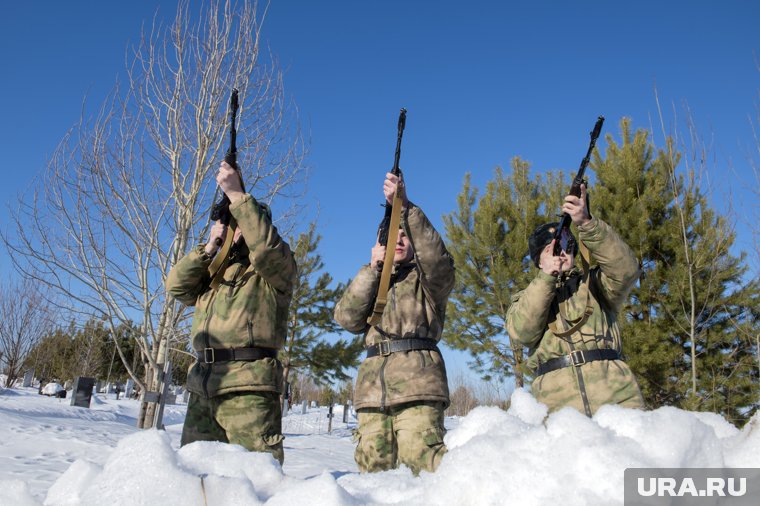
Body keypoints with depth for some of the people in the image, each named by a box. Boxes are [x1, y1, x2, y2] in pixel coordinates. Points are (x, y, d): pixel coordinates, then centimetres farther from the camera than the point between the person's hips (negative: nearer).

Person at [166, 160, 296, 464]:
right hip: (202, 385, 7)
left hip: (247, 386, -7)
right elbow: (176, 286, 14)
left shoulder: (276, 268, 4)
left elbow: (266, 244, -18)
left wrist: (237, 194, -16)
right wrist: (209, 248, 4)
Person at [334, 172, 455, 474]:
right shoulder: (371, 281, 27)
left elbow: (436, 257, -11)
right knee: (372, 471, -1)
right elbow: (347, 318, 7)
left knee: (424, 464, -20)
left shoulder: (428, 279, 15)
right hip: (372, 390, 4)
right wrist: (373, 268, -1)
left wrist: (404, 206, -21)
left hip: (417, 385, -4)